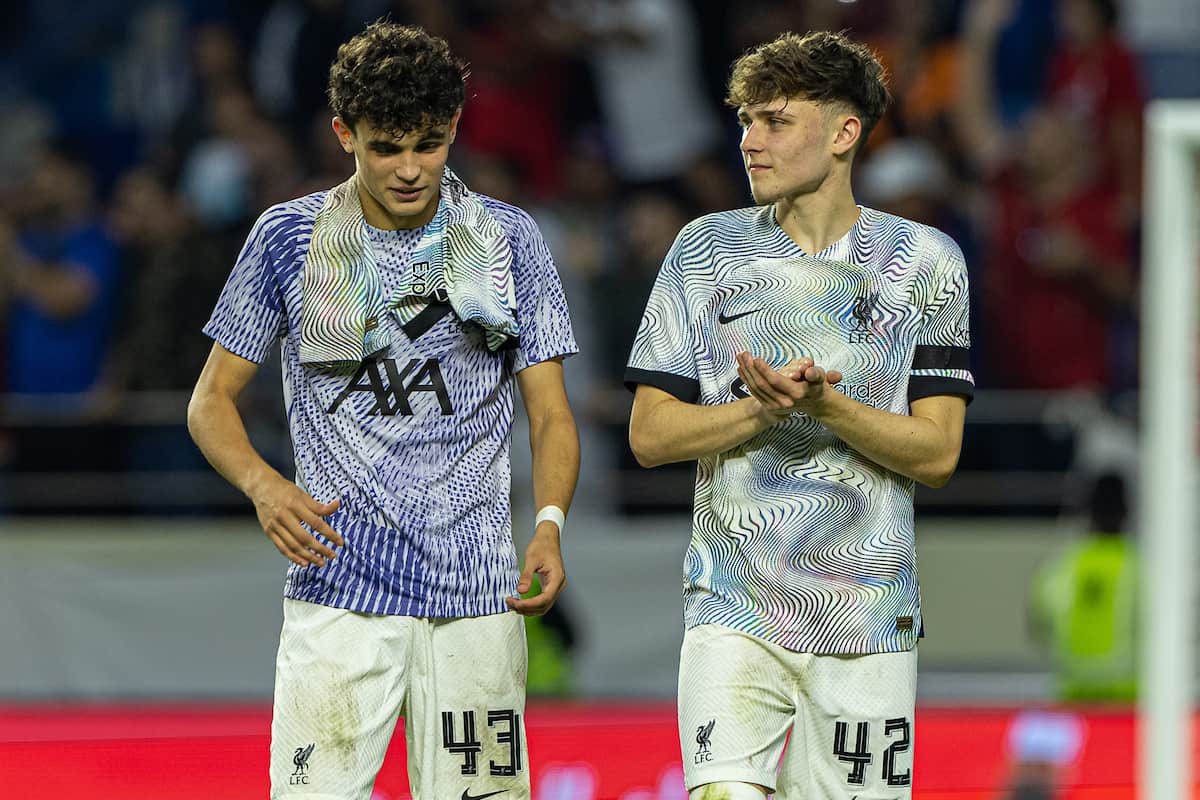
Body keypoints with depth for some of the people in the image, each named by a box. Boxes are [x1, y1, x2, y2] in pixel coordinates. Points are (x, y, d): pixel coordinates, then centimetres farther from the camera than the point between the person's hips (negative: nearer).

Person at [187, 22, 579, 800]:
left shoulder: (510, 240, 7)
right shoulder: (290, 237, 4)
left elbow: (551, 413, 7)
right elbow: (212, 399, 8)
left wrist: (550, 524, -13)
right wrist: (263, 484, -13)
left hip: (478, 591, 1)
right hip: (339, 587, -1)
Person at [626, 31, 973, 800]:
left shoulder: (925, 261, 3)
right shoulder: (708, 250, 6)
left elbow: (937, 452, 0)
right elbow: (651, 434, 3)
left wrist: (823, 405, -17)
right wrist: (766, 405, -14)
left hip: (870, 616, 0)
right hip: (735, 612, 0)